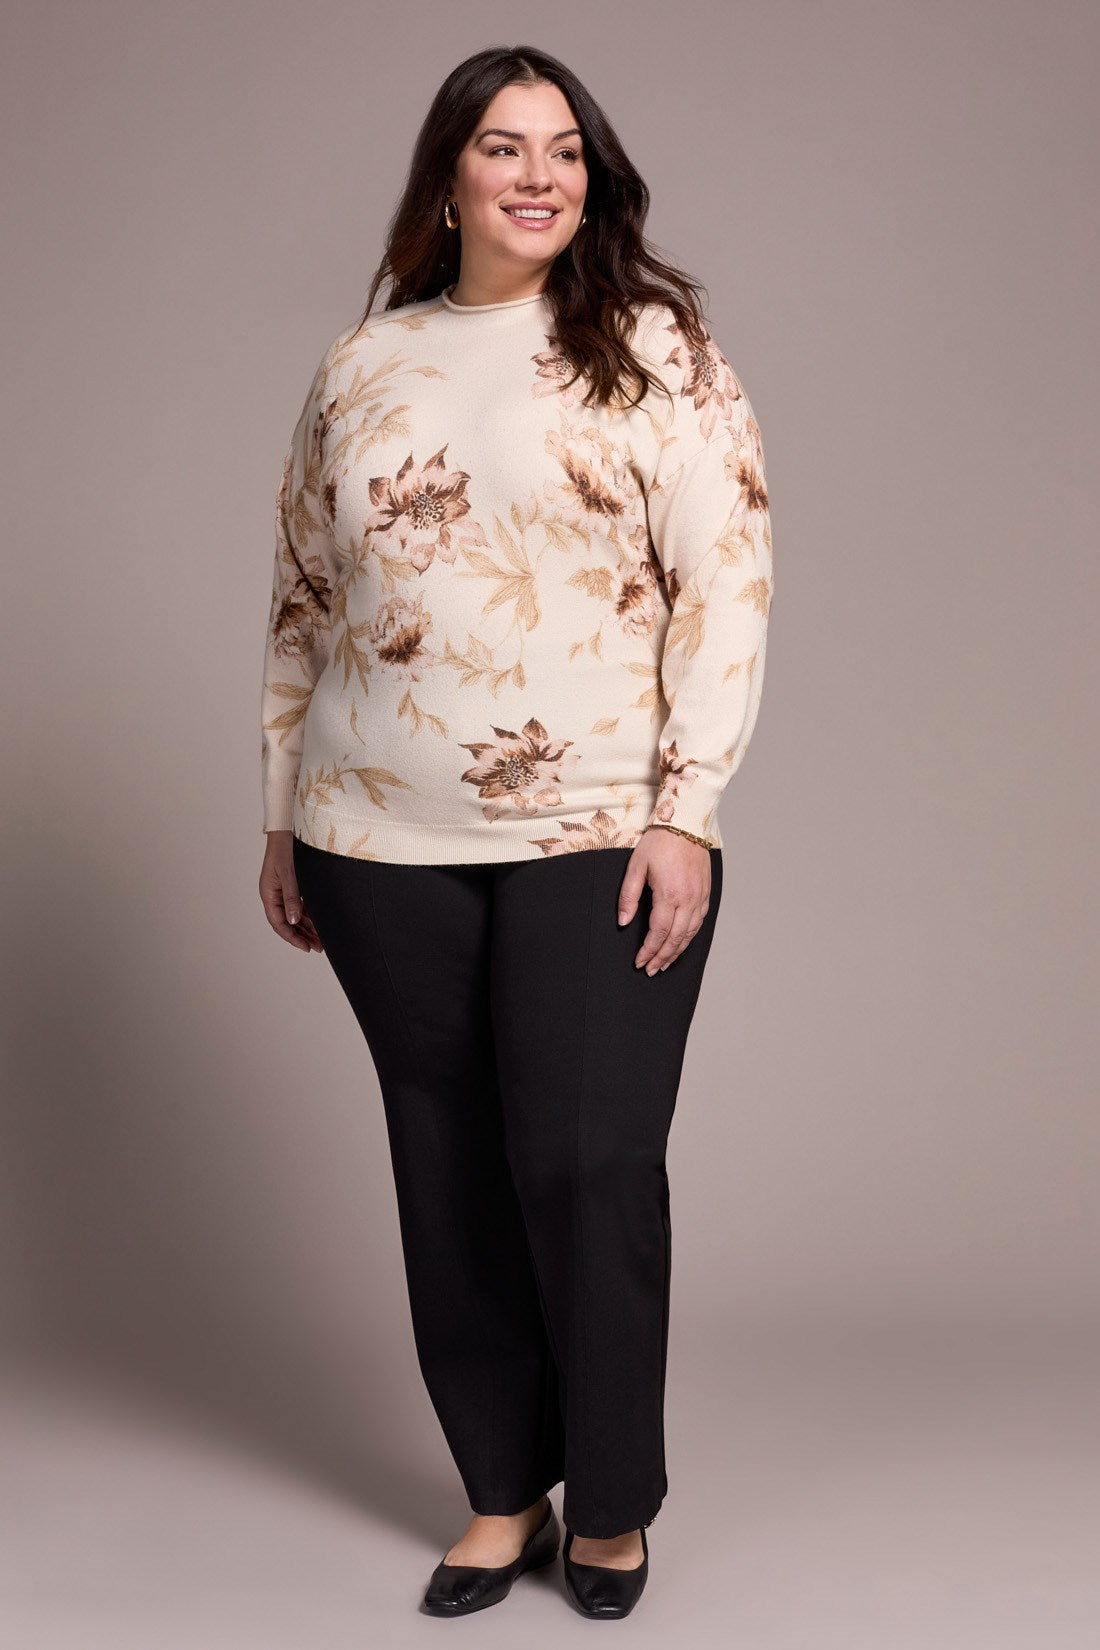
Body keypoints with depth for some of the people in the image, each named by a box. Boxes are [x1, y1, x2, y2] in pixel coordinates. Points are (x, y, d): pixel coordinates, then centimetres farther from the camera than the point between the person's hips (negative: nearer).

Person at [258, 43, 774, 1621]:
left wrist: (685, 814, -12)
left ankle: (612, 1506, 19)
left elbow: (728, 583, -5)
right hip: (385, 844, 4)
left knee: (588, 1166, -2)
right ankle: (504, 1492, 26)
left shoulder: (655, 347, 1)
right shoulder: (359, 367, 11)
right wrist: (282, 820, 14)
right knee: (449, 1174, 9)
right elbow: (303, 601, 15)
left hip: (600, 836, -3)